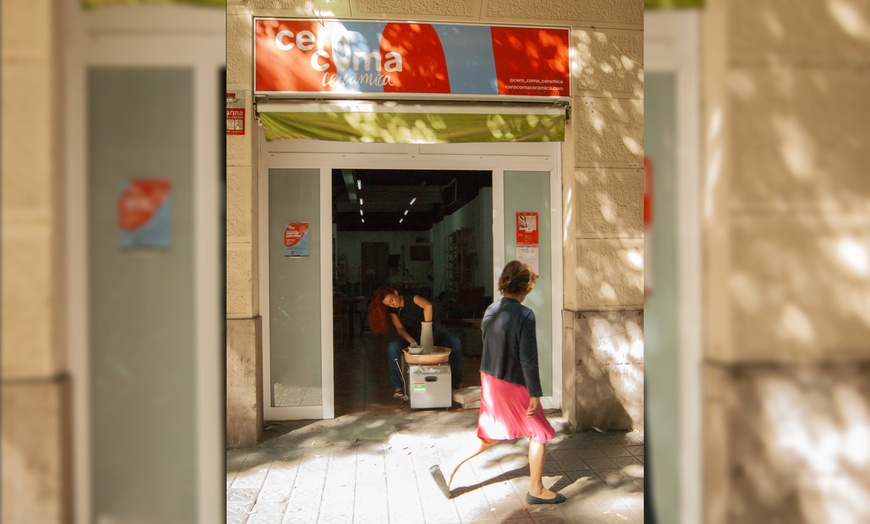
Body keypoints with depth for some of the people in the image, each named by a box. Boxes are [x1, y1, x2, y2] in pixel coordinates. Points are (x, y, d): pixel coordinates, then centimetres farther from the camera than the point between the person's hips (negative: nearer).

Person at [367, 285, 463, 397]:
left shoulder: (412, 299, -16)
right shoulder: (392, 311, -5)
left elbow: (428, 305, -36)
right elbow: (400, 328, -15)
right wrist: (411, 341, -34)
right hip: (410, 336, 2)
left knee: (456, 341, -26)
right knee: (392, 347, -31)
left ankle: (456, 381, -18)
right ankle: (397, 387, -27)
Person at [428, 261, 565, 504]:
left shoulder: (491, 310, 3)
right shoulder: (524, 315, -20)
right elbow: (528, 358, -21)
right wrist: (535, 393, -15)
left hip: (489, 380, 7)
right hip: (513, 386, -7)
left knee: (489, 436, 20)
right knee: (540, 433, 12)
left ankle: (447, 470, 19)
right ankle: (536, 491, 22)